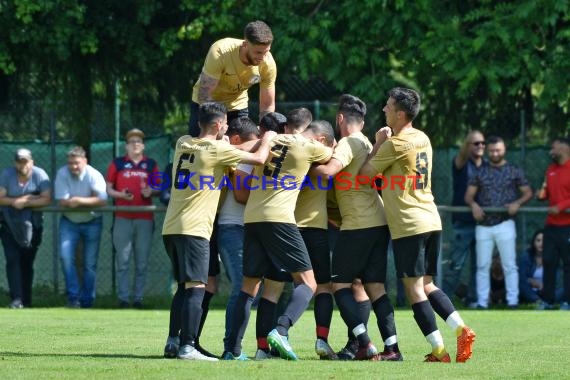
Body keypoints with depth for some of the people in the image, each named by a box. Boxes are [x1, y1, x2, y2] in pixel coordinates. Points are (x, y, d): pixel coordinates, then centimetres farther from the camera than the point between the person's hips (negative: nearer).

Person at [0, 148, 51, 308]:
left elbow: (47, 199, -17)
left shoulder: (40, 175, -8)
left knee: (27, 263, 4)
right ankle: (16, 299, -18)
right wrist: (21, 200, -19)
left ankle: (26, 300, 12)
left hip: (32, 224, 0)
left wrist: (23, 203, -22)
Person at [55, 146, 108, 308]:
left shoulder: (94, 175, -17)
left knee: (90, 263, 0)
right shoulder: (62, 174, -14)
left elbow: (102, 200, -27)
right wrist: (88, 202, -24)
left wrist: (79, 201, -32)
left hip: (92, 222, -1)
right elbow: (62, 201, -18)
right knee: (65, 256, -16)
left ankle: (87, 300, 10)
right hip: (69, 222, 1)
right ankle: (73, 296, -9)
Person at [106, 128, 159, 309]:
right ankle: (123, 298, 0)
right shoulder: (117, 163, 6)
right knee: (123, 260, -3)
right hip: (123, 218, -2)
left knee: (142, 262, 4)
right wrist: (120, 194, -12)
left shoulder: (151, 164, 11)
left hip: (145, 218, 2)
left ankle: (139, 298, 9)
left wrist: (151, 191, -7)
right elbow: (108, 188, 7)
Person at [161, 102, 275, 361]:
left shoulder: (182, 144, 14)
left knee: (184, 286, 15)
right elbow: (259, 158, -5)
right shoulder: (217, 150, -7)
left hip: (171, 227, 8)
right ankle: (187, 346, -17)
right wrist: (267, 139, 15)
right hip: (194, 228, -8)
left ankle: (173, 342, 12)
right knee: (196, 287, -9)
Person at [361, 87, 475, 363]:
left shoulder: (394, 145, -12)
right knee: (427, 285, 15)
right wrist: (383, 144, 11)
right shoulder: (422, 139, 13)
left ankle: (439, 351, -9)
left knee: (414, 289, -4)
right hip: (431, 222, 8)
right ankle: (461, 330, -2)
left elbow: (365, 174, -6)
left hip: (408, 226, -8)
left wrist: (378, 144, 4)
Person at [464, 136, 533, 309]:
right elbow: (468, 195, 8)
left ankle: (512, 302, -1)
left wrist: (517, 203, -15)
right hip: (483, 225, 2)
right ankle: (482, 303, 7)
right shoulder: (480, 172, 11)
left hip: (504, 224, -2)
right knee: (482, 266, 4)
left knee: (509, 265, -3)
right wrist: (473, 205, -14)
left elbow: (528, 192, 5)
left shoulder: (514, 171, 5)